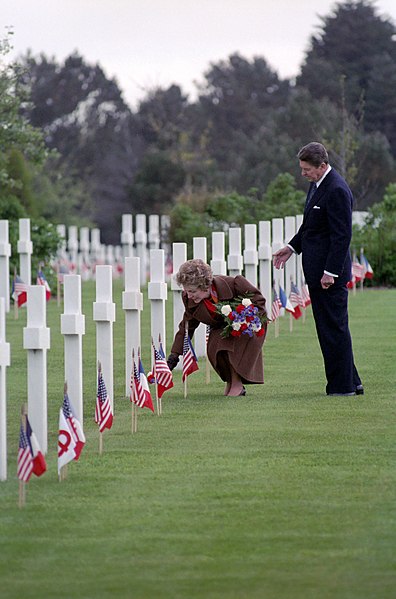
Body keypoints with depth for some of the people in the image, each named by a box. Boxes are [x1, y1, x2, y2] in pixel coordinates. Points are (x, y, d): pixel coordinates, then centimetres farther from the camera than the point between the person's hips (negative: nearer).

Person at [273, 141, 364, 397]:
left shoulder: (337, 191, -19)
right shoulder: (318, 184, 12)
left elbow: (342, 235, -21)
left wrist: (330, 272, -22)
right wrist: (292, 247, 17)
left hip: (330, 273, -10)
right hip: (317, 271, 10)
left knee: (334, 327, -4)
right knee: (328, 328, 13)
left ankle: (343, 386, 2)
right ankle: (351, 383, 19)